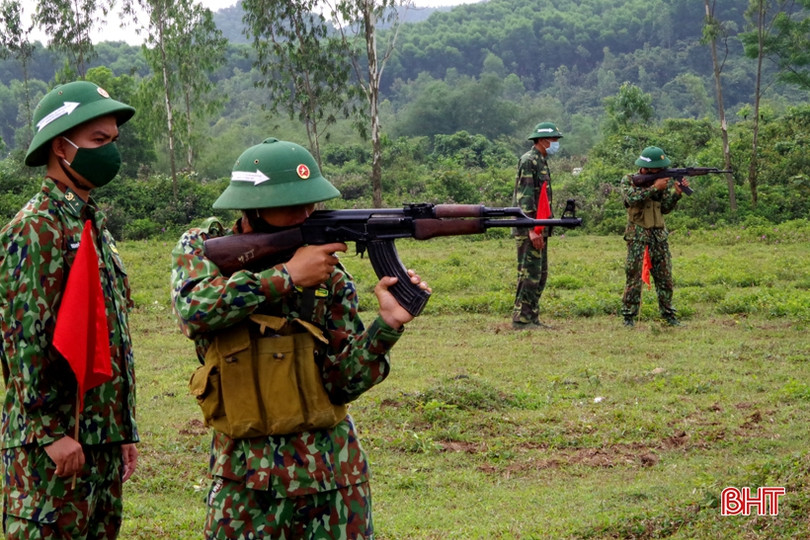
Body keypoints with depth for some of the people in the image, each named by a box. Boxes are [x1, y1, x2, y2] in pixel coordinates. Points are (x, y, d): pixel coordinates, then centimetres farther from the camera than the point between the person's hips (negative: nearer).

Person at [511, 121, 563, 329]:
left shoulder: (541, 162, 18)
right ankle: (521, 319, -6)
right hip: (529, 229, -10)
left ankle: (532, 318, 16)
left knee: (540, 275, 12)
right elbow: (524, 197, -19)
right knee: (529, 274, -9)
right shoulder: (528, 161, -12)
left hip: (540, 228, 10)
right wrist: (532, 229, -23)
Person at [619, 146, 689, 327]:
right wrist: (654, 187, -22)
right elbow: (632, 198, -23)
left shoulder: (662, 180, 9)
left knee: (665, 277, 5)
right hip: (637, 235, -4)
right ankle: (629, 316, 1)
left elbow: (665, 208, 5)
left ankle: (669, 315, 12)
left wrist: (677, 193, -11)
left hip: (659, 235, 4)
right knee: (634, 276, -5)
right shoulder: (628, 180, -3)